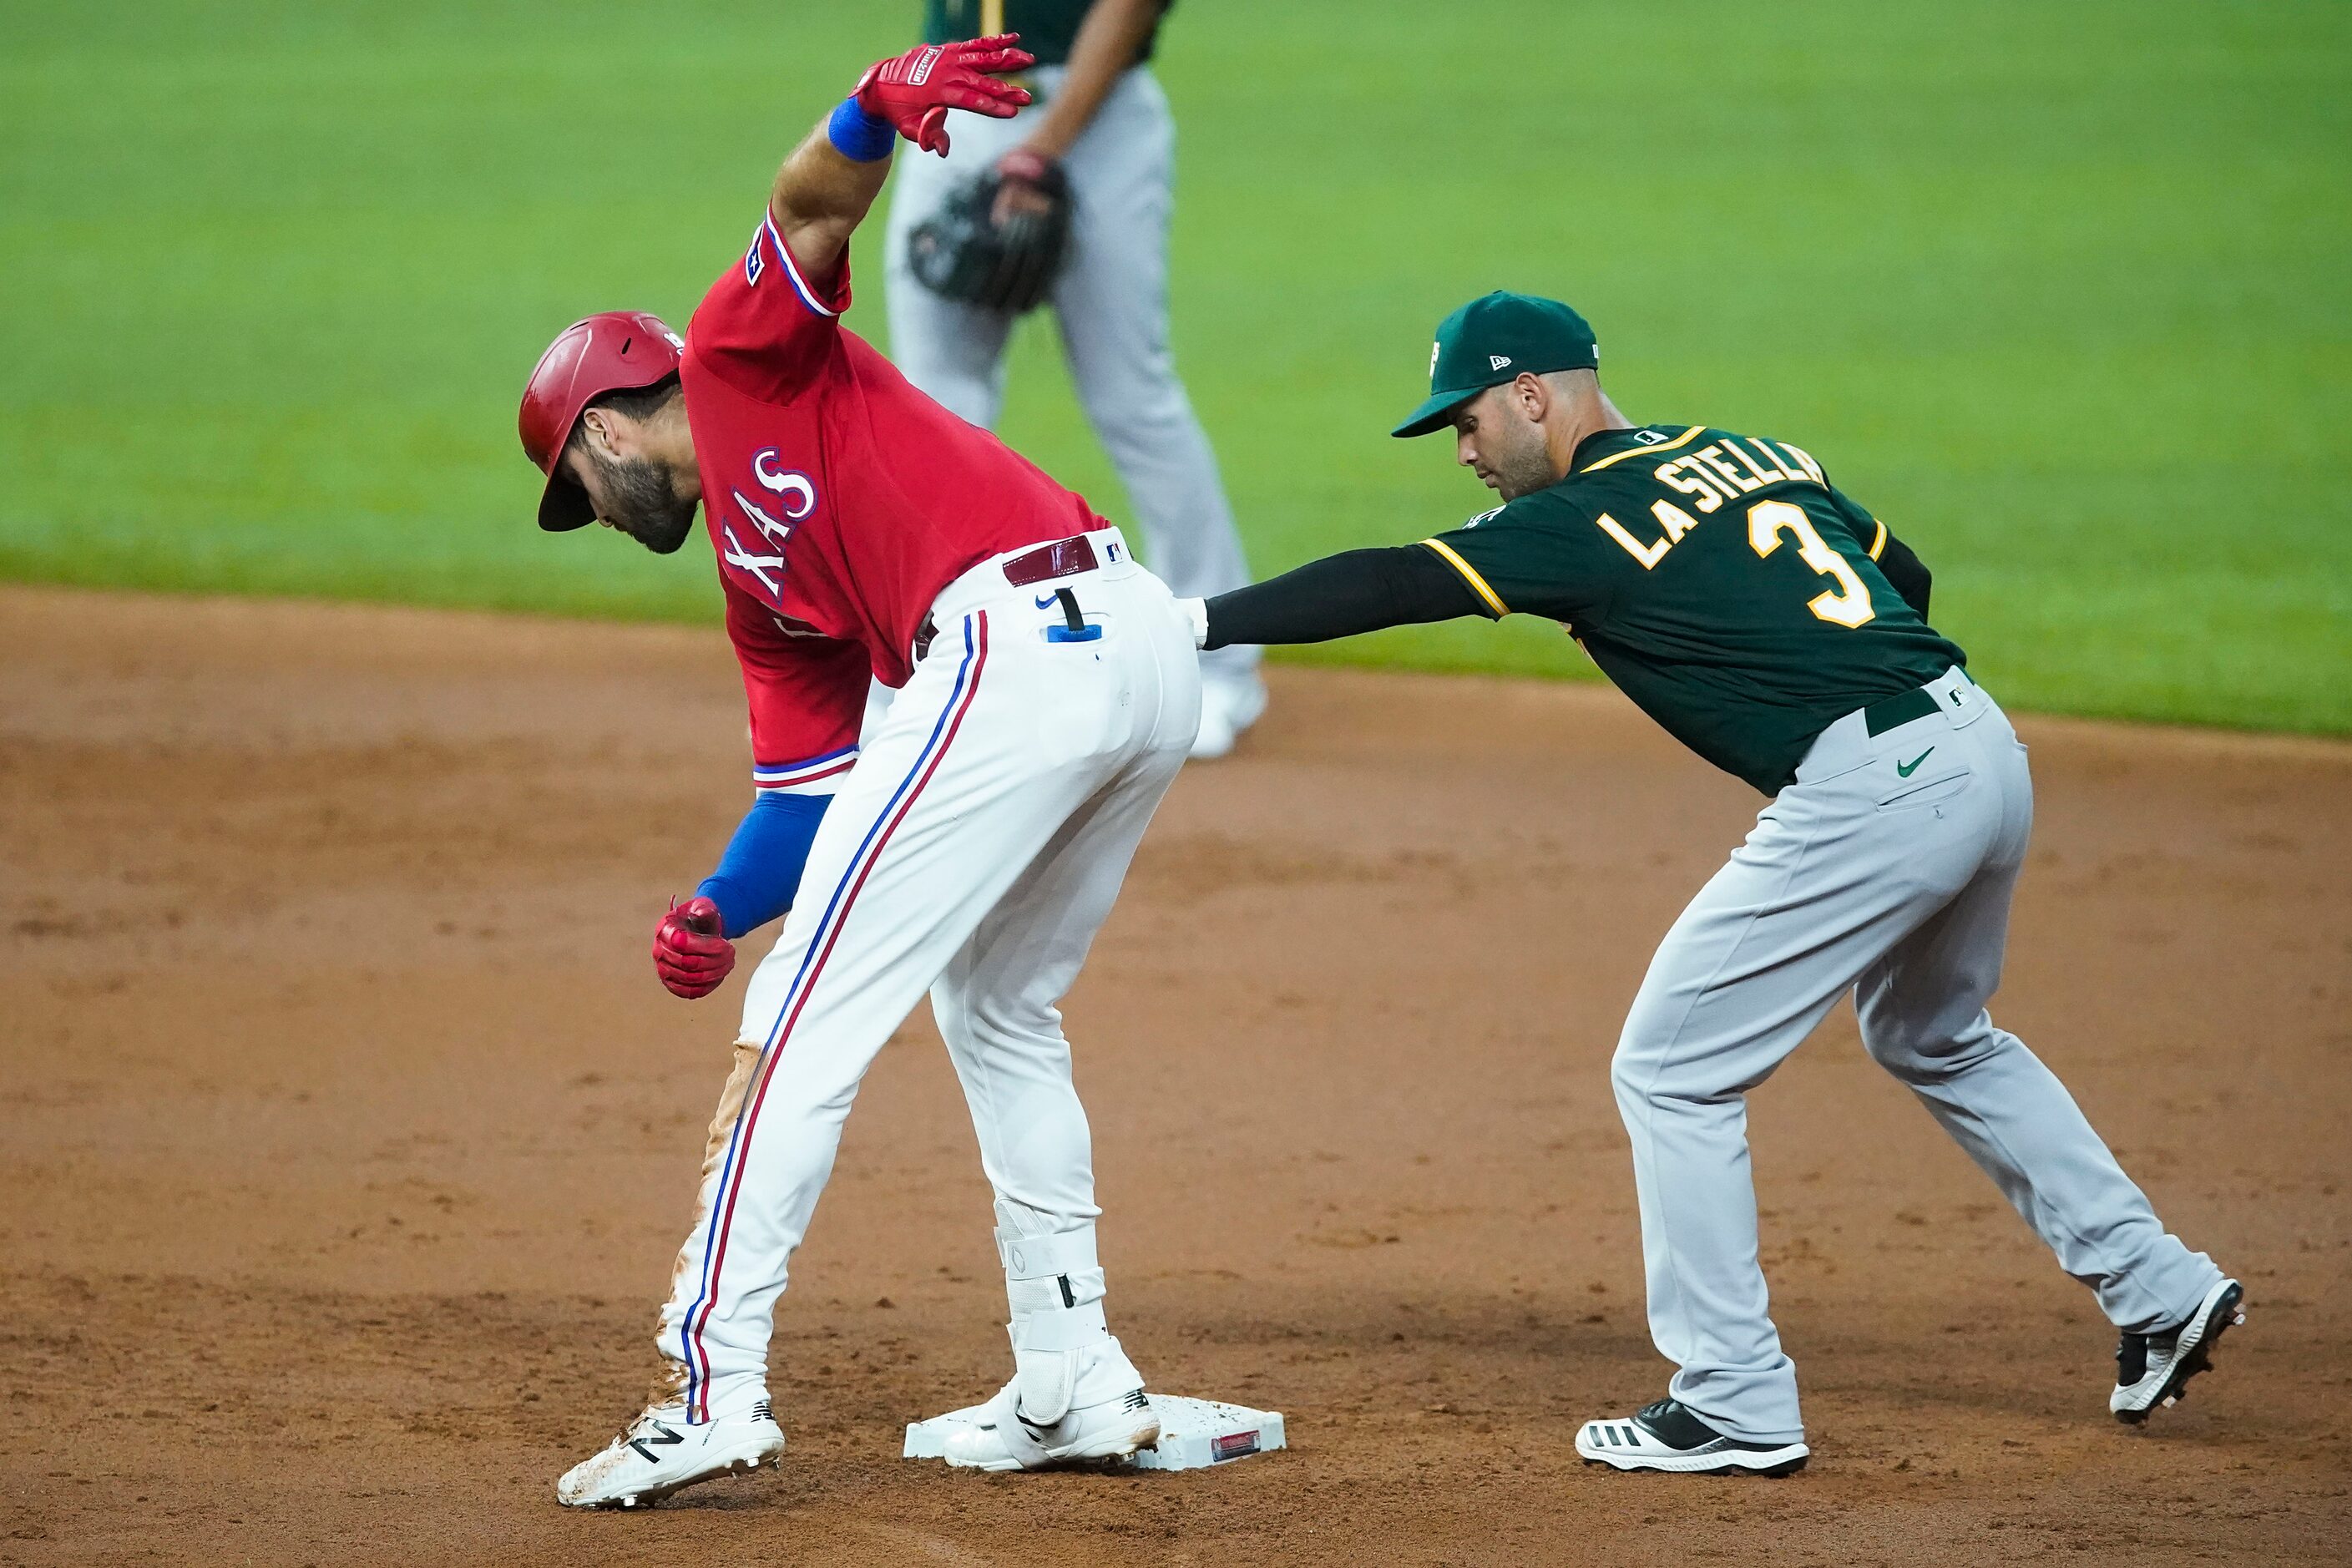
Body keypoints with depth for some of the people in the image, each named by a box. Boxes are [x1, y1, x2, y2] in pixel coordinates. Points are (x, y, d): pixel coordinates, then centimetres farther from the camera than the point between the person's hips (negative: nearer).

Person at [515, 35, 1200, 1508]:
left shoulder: (745, 353, 14)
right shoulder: (759, 594, 31)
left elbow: (816, 198, -4)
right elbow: (810, 795, 23)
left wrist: (882, 101, -25)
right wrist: (717, 911, 6)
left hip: (1016, 643, -10)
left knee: (808, 1020, -6)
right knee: (1001, 1011, 25)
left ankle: (714, 1386, -8)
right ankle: (1075, 1384, 25)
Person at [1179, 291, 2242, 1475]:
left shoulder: (1585, 521, -5)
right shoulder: (1751, 453, 18)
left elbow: (1391, 586, -12)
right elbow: (1902, 572, 24)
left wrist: (1201, 621, -11)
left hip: (1866, 791, -9)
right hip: (1984, 747, 9)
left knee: (1669, 1072, 3)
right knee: (1939, 1041, 32)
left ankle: (1736, 1406, 3)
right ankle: (2159, 1289, 33)